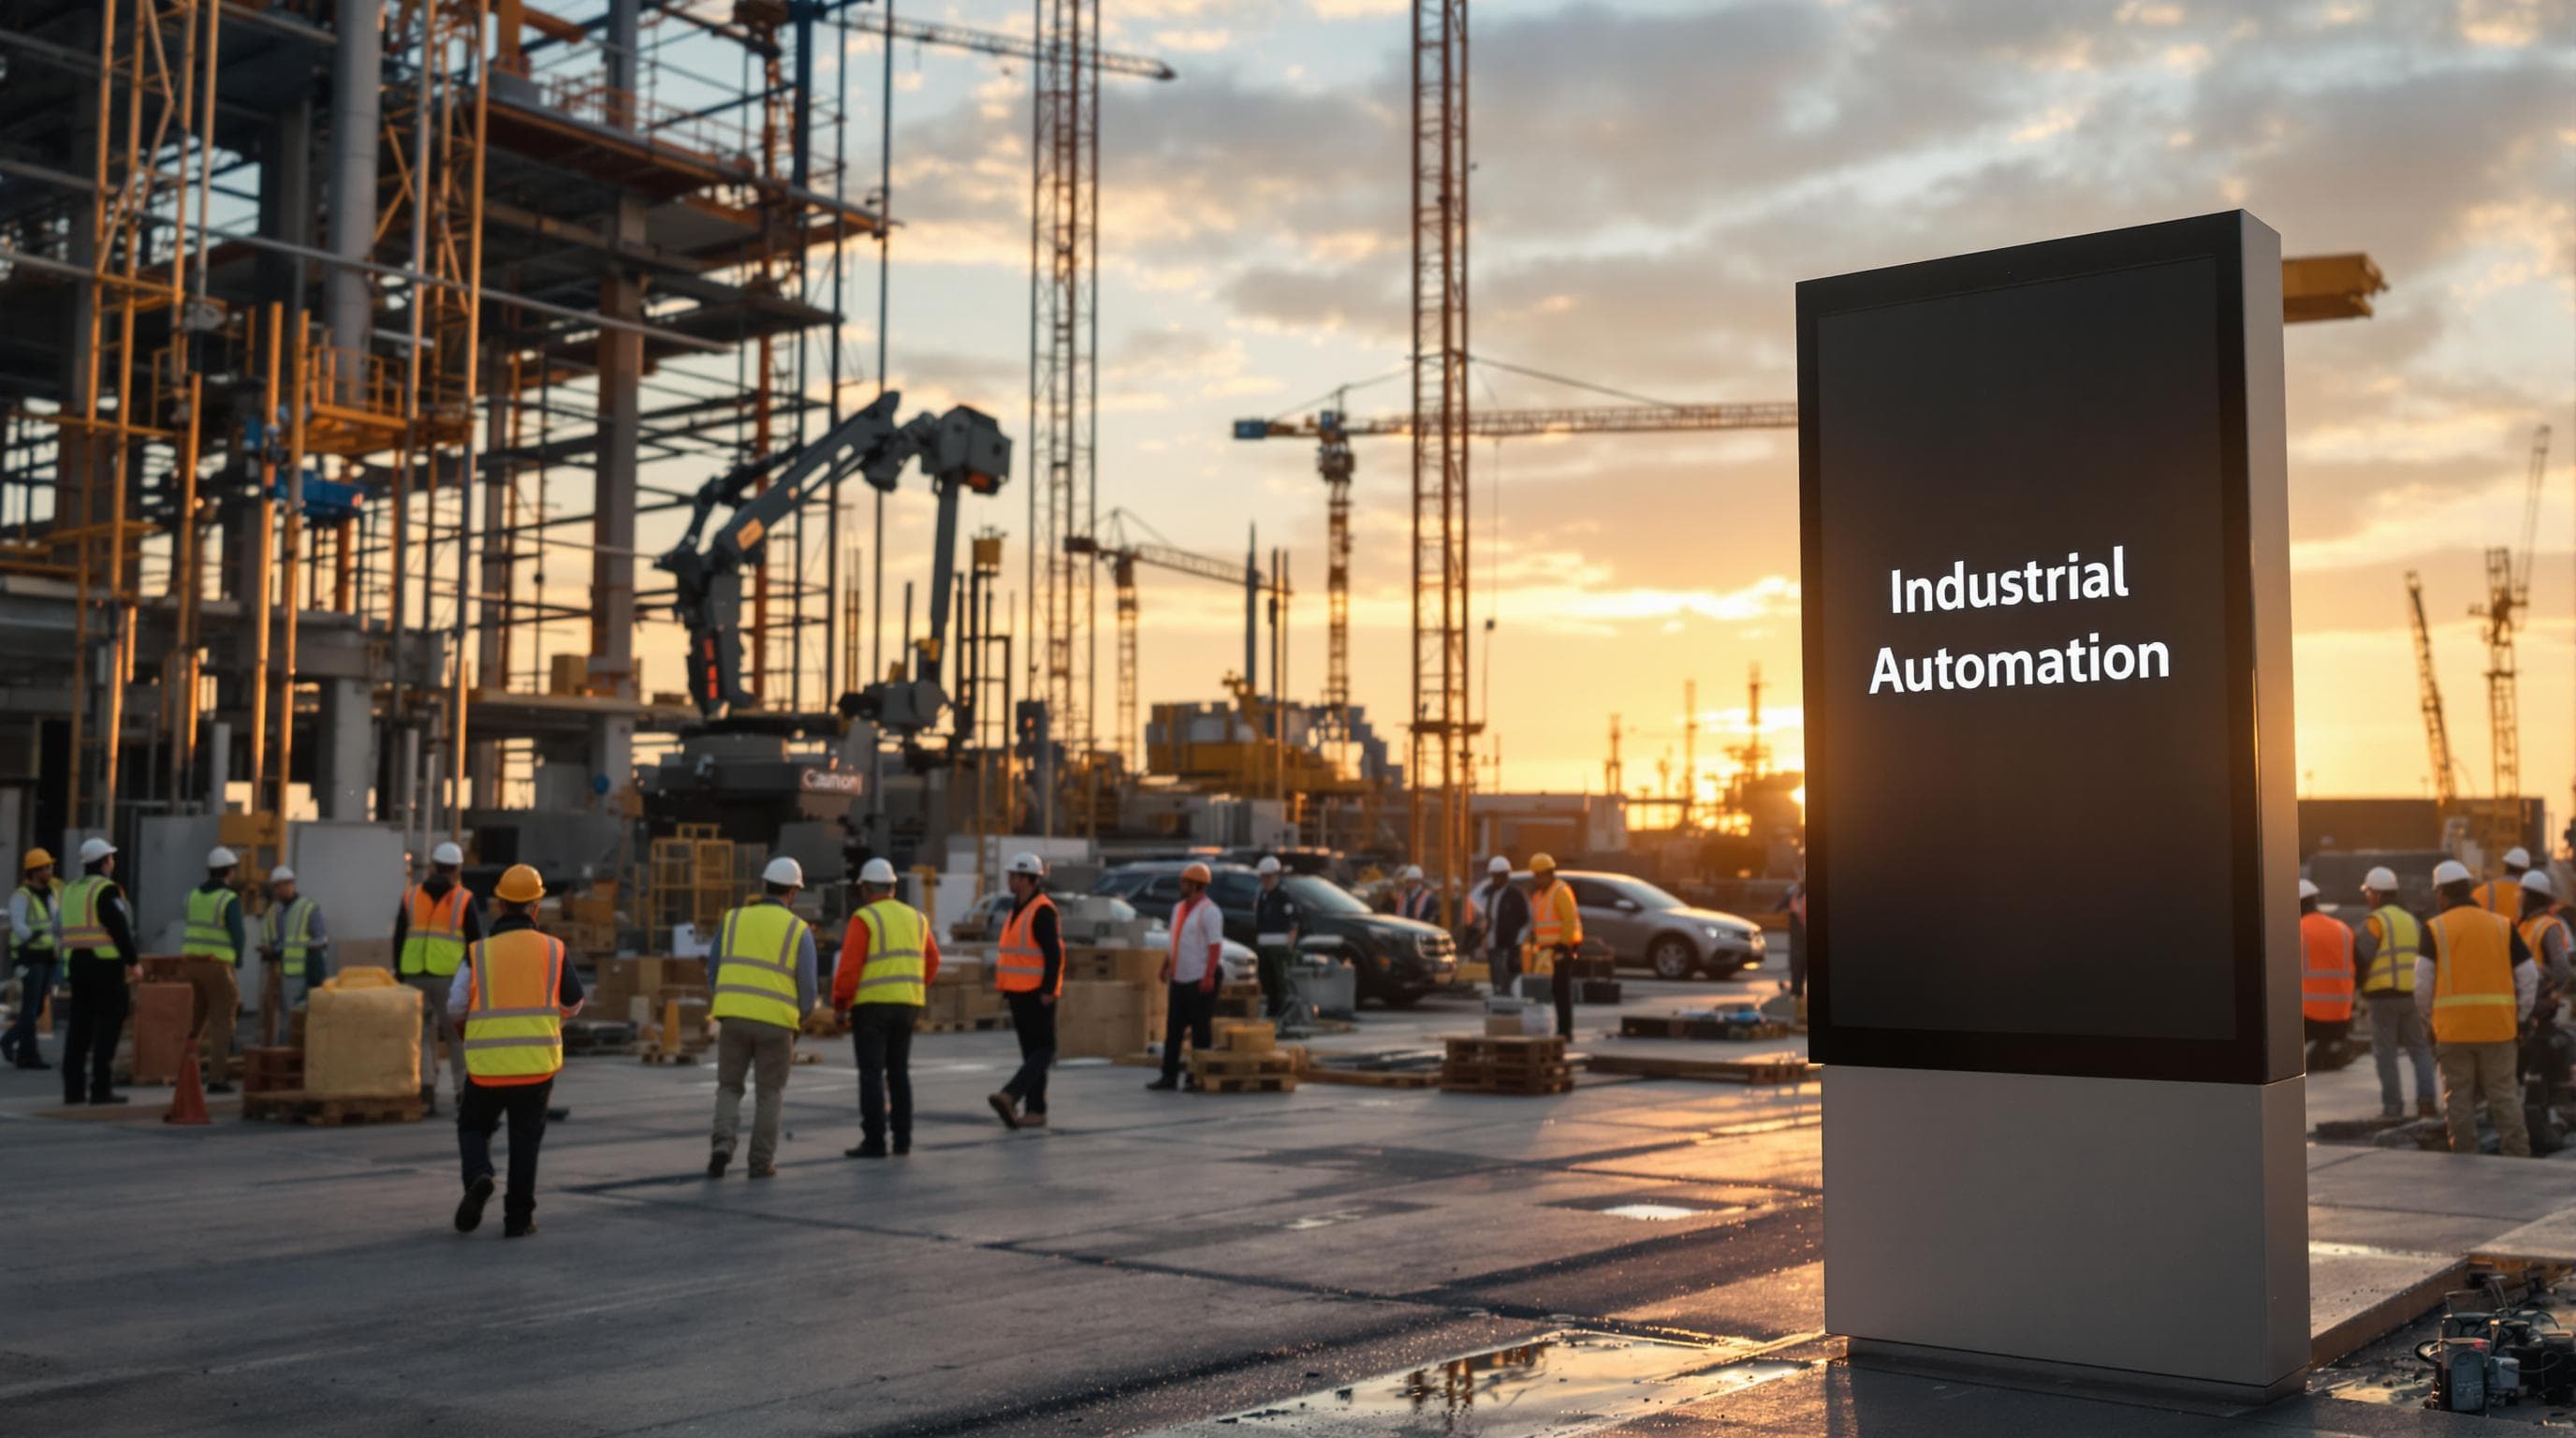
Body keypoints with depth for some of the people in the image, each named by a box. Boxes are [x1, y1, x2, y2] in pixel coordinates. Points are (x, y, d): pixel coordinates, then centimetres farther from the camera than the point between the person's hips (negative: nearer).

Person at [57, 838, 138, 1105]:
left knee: (79, 1025, 9)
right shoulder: (107, 890, -10)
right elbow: (120, 928, -15)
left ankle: (73, 1088, 7)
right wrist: (132, 962, -9)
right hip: (106, 963, -8)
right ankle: (101, 1088, -8)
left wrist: (71, 965, 20)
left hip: (76, 962, 8)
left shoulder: (70, 890, 15)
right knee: (109, 1023, -4)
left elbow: (70, 931, 16)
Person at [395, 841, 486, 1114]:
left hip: (415, 976, 3)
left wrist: (400, 976, 15)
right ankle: (464, 1088, 7)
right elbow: (476, 942, -3)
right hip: (450, 976, -2)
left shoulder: (411, 896, 8)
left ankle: (426, 1083, -8)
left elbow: (398, 939, 9)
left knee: (424, 1034, 9)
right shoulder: (464, 900, -2)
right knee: (458, 1035, 8)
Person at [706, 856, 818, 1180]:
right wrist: (801, 1017, 17)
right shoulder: (800, 931, -2)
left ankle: (722, 1144, -7)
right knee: (769, 1094, 12)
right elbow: (806, 988, -3)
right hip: (775, 1023, -2)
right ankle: (761, 1162, 9)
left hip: (734, 1018, 2)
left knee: (729, 1088, 14)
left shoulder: (733, 920, 6)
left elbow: (714, 973, 8)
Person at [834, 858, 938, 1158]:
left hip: (870, 1006, -6)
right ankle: (902, 1140, 11)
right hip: (907, 1006, 6)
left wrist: (840, 1002, -2)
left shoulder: (863, 919, -9)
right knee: (899, 1073, 12)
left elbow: (849, 966, -14)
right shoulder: (915, 918, 11)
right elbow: (932, 961, 18)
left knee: (872, 1075, -3)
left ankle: (874, 1142, -6)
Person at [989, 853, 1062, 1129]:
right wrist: (1006, 990, 19)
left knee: (1042, 1050, -7)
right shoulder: (1018, 909, 15)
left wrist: (1048, 990, -22)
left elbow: (1054, 954, -19)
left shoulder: (1043, 911, -13)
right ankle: (1035, 1111, 5)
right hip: (1018, 993, 9)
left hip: (1037, 993, -9)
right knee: (1032, 1051, 6)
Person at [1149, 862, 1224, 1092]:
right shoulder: (1178, 909, 15)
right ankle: (1169, 1077, 9)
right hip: (1180, 978, 8)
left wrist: (1209, 976, -24)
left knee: (1201, 1029, -2)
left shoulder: (1209, 911, -12)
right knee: (1173, 1029, 6)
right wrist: (1166, 965, 19)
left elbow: (1215, 946, -18)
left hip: (1201, 979, -8)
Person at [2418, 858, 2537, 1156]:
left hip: (2453, 1029, -2)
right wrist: (2519, 1017, 13)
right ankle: (2518, 1156, 8)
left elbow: (2423, 983, -5)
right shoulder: (2502, 925, 5)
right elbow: (2529, 976, 5)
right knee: (2504, 1095, 10)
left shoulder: (2435, 929, -2)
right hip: (2498, 1027, 2)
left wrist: (2430, 1017, 9)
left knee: (2459, 1098, 6)